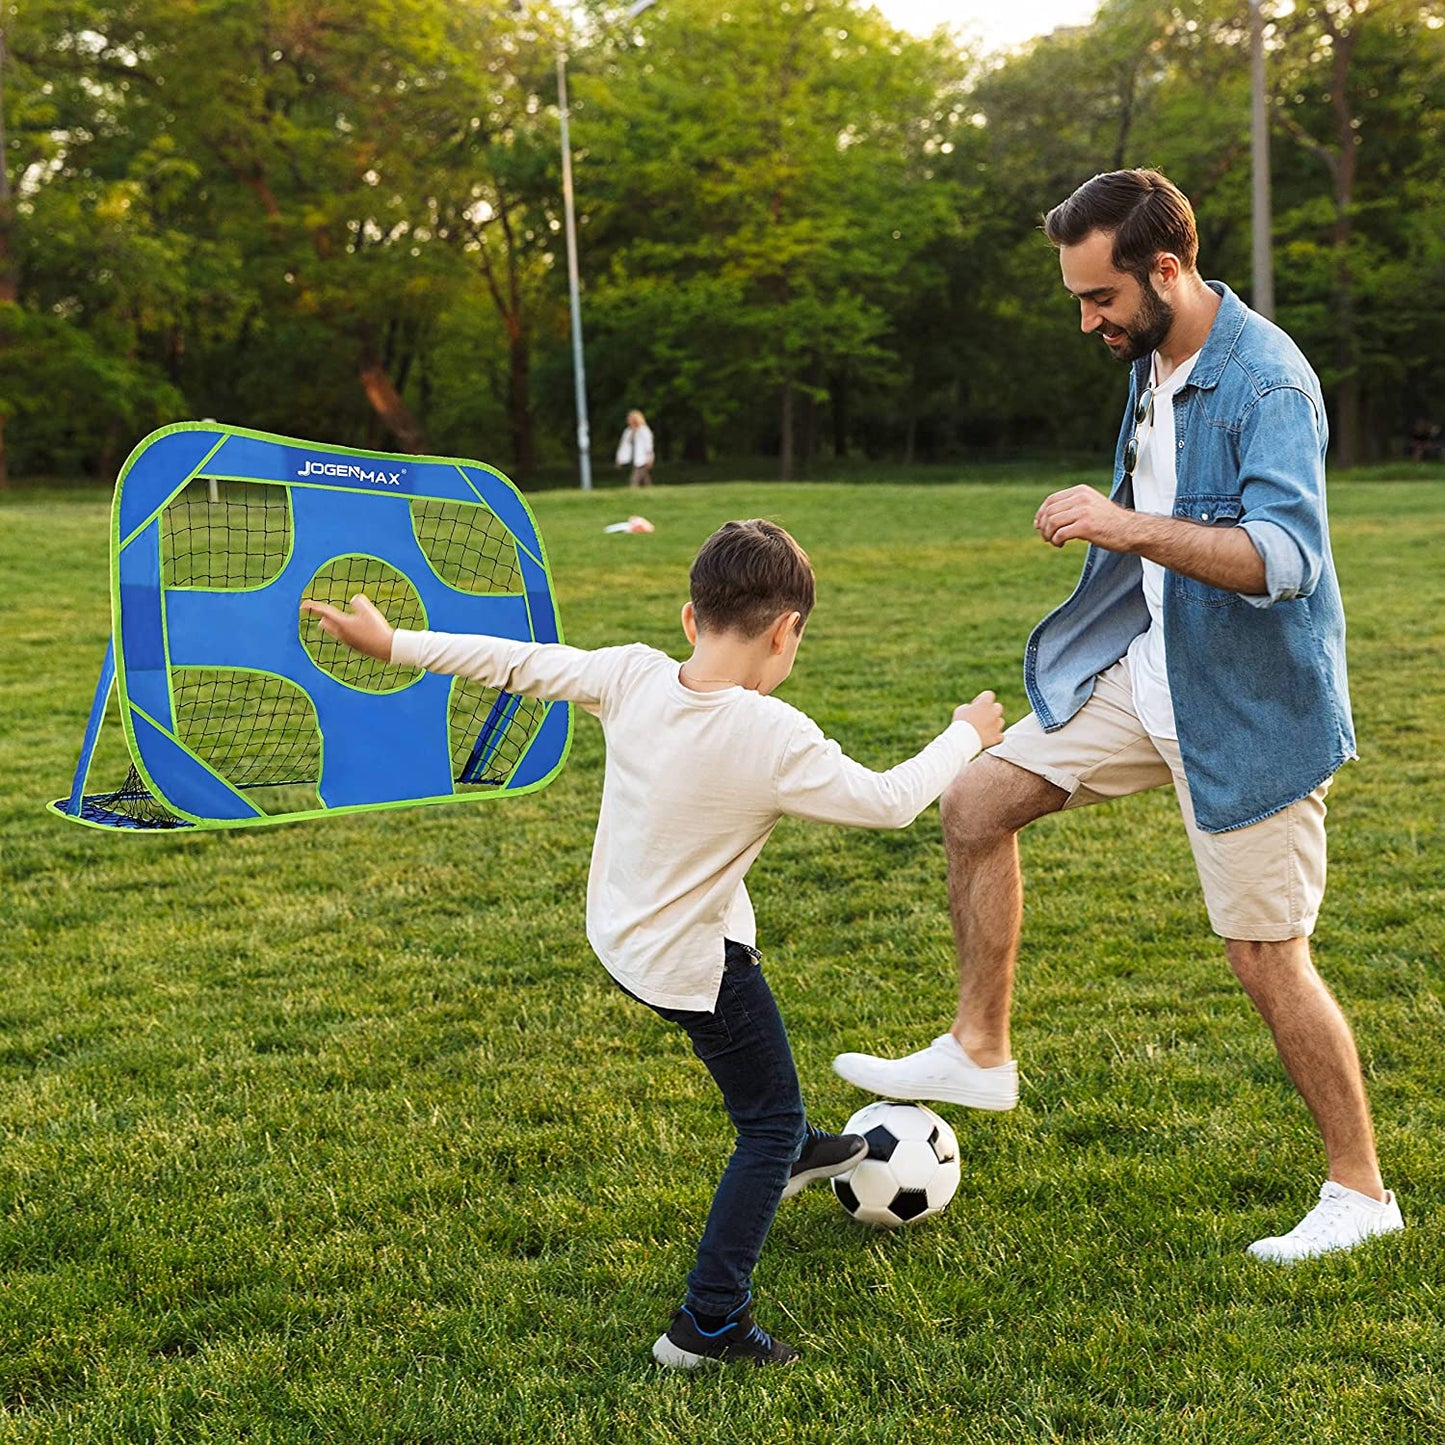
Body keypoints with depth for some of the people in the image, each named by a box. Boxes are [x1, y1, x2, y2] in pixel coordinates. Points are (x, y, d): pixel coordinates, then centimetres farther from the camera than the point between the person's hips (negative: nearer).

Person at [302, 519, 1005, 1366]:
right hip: (695, 965, -7)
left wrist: (394, 645, 8)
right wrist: (968, 736, 2)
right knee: (771, 1126, 10)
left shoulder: (633, 677, -14)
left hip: (621, 933, 8)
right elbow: (890, 802, -16)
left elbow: (523, 663, -4)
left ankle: (789, 1151, 58)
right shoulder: (775, 738, -27)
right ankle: (708, 1327, 11)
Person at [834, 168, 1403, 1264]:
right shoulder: (1155, 361, 5)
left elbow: (1286, 558, -35)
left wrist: (1130, 526, -43)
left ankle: (1361, 1192, 18)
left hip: (1248, 709, -8)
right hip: (1142, 672, 8)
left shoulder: (1266, 382, -22)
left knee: (1268, 961, -1)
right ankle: (980, 1052, 17)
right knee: (976, 802, 4)